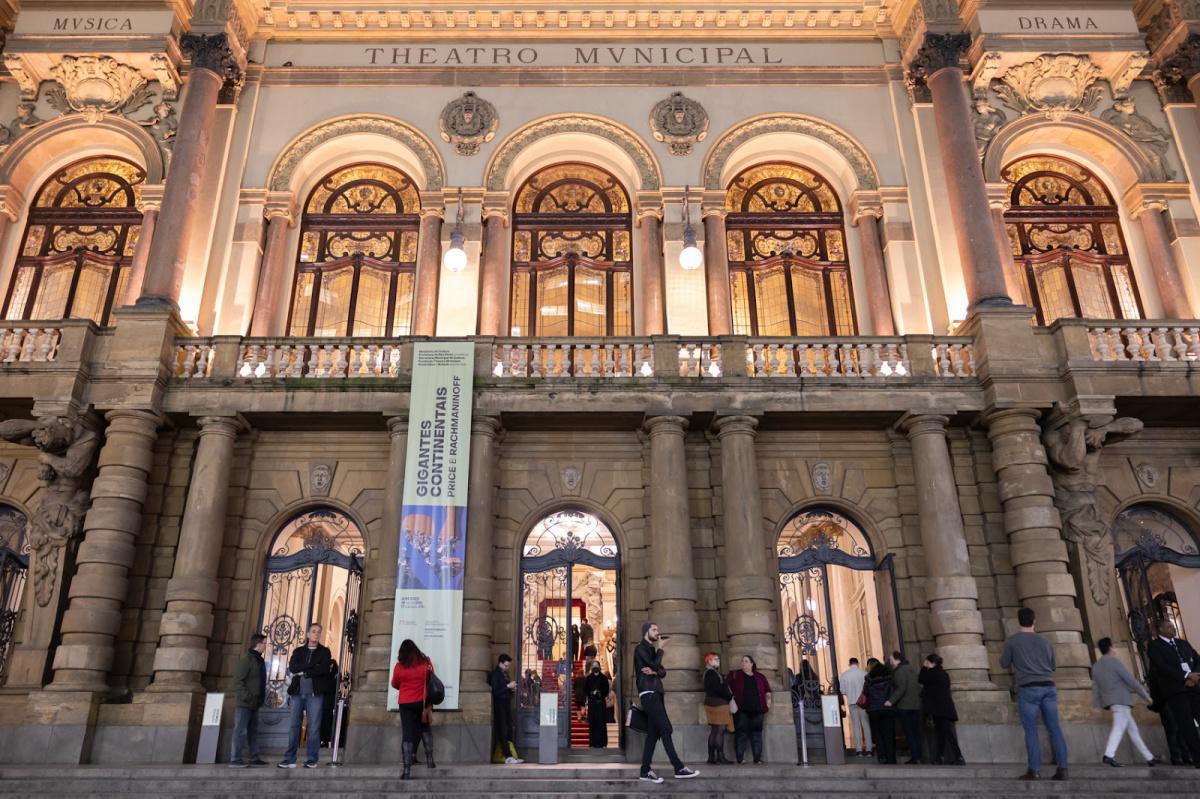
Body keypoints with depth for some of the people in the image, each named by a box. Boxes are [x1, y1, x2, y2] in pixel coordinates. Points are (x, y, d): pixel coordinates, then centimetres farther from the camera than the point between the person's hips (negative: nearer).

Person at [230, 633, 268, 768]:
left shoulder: (259, 660, 16)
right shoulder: (247, 659, -11)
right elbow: (238, 681, -16)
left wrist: (260, 699, 12)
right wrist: (247, 697, -20)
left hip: (254, 704, 9)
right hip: (244, 703, -9)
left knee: (253, 731, 10)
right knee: (240, 731, -6)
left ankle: (254, 758, 14)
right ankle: (235, 759, -3)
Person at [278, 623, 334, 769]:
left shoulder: (324, 651, 9)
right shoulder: (298, 651, 15)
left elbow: (325, 669, -9)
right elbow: (292, 667, -3)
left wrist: (304, 672, -7)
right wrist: (313, 666, -11)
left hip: (315, 693, -2)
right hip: (297, 692, 2)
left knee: (314, 727, -4)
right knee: (294, 725, 1)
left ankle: (312, 760, 0)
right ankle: (290, 759, 6)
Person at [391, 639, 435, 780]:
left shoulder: (399, 665, -4)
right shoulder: (426, 662, -1)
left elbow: (394, 684, 9)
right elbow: (431, 680, 10)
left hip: (405, 703, -1)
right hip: (422, 702, 1)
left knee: (407, 734, -1)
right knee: (425, 729, 21)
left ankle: (407, 770, -7)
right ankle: (429, 760, 16)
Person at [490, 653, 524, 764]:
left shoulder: (505, 674, 17)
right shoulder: (495, 674, -9)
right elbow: (495, 692, -17)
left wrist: (512, 689, 6)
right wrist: (508, 686, -17)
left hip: (507, 704, 9)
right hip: (499, 705, -9)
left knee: (509, 731, 7)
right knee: (502, 731, -8)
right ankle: (508, 757, -11)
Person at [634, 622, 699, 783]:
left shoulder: (652, 649, 22)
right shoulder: (641, 648, -5)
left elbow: (663, 671, 14)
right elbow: (655, 665, -18)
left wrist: (654, 672, -7)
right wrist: (660, 649, -4)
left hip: (655, 694, 9)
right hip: (648, 694, -9)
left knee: (653, 732, 6)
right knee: (665, 729, -12)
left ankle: (645, 771, 8)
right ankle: (679, 768, -13)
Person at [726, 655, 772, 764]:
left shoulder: (760, 676, 14)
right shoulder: (735, 675, 7)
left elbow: (767, 690, 21)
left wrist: (768, 701, 9)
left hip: (757, 709, 2)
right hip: (741, 709, -2)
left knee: (757, 734, 4)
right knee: (741, 734, -5)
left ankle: (757, 758, 9)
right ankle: (739, 758, -2)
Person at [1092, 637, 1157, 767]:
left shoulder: (1096, 667, 14)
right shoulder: (1114, 662, -6)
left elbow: (1095, 687, 11)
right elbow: (1131, 680, -7)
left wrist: (1097, 705, 10)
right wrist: (1146, 695, 1)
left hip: (1110, 700, 7)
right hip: (1121, 699, -7)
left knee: (1133, 728, 15)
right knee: (1119, 726, -16)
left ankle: (1149, 758, 19)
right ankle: (1108, 755, -31)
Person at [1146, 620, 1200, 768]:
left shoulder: (1183, 643, 23)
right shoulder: (1154, 646, 4)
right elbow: (1162, 667, -9)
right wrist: (1186, 676, -16)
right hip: (1175, 690, -5)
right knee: (1187, 726, -9)